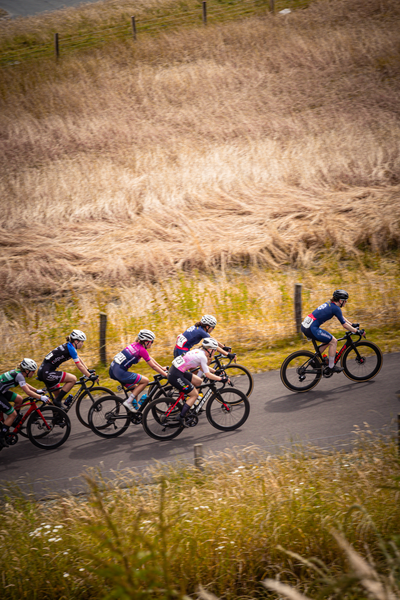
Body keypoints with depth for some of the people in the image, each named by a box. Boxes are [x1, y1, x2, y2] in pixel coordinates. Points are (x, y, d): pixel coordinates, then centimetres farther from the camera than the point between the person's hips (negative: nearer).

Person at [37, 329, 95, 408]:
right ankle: (57, 401, -9)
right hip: (46, 372, -10)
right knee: (73, 379, -14)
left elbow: (79, 360, 27)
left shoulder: (68, 346, 16)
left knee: (59, 394, 17)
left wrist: (88, 371, 25)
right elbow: (79, 366, -12)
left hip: (44, 372, 10)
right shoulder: (70, 348, -12)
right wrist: (90, 376, -7)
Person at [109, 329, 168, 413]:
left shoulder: (136, 345, 16)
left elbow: (150, 359, 27)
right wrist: (165, 374, 5)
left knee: (134, 388, 21)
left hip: (113, 369, 10)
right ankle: (128, 402, -5)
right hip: (120, 372, -10)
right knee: (145, 381, -3)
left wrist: (162, 368, 33)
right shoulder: (142, 350, -10)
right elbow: (153, 366, -4)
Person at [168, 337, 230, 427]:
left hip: (175, 370, 9)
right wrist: (221, 379, -4)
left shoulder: (198, 351, 13)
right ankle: (181, 418, 0)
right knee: (194, 394, 1)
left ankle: (191, 405, 25)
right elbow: (207, 374, -12)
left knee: (198, 381, 19)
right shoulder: (202, 356, -14)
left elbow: (203, 367, 27)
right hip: (176, 376, -9)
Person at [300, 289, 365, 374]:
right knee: (333, 341, 1)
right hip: (312, 328, -9)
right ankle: (331, 367, 5)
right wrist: (357, 331, 4)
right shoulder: (335, 308, -9)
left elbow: (342, 317, 32)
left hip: (305, 326, 9)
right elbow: (344, 325, -5)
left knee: (328, 341, 23)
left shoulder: (329, 304, 19)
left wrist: (352, 325, 34)